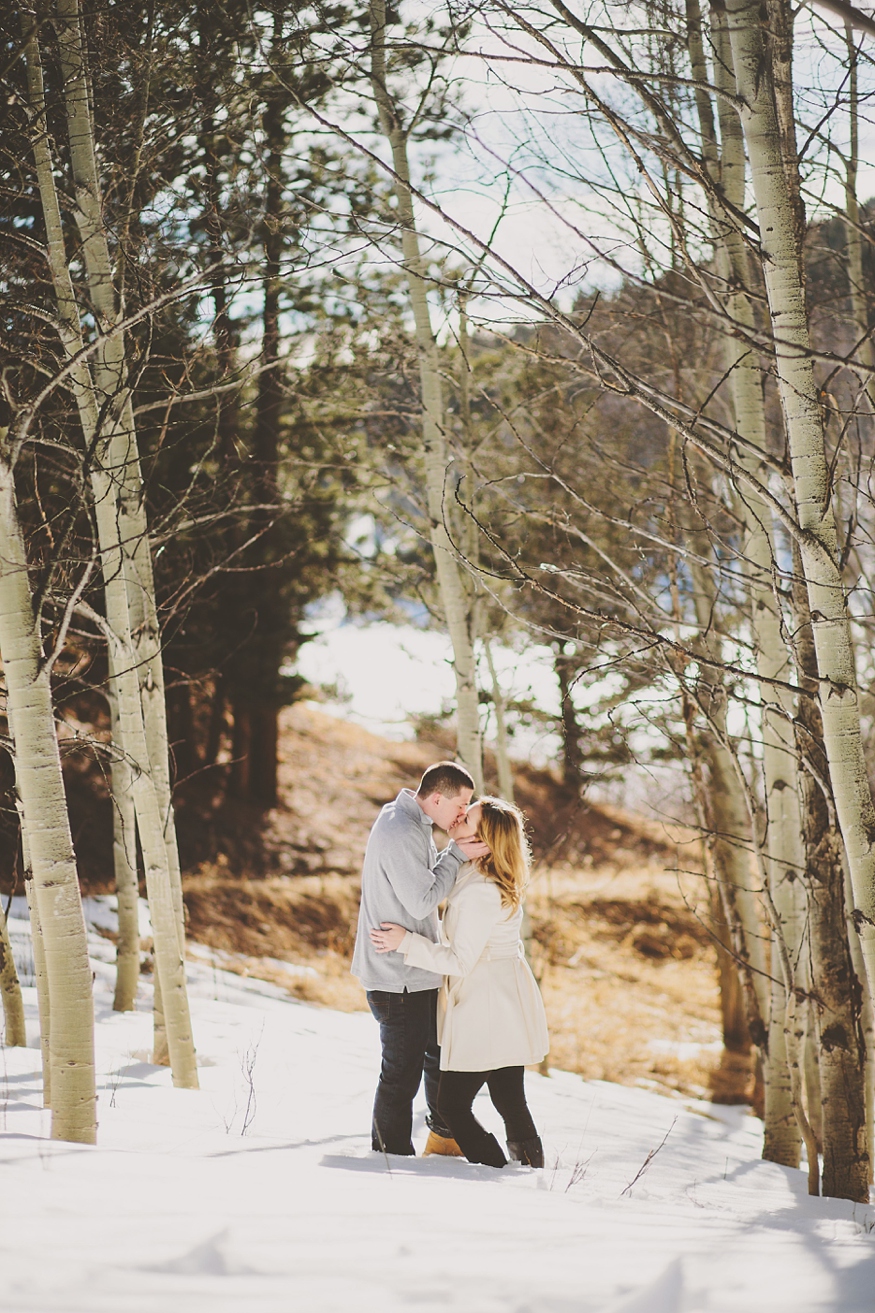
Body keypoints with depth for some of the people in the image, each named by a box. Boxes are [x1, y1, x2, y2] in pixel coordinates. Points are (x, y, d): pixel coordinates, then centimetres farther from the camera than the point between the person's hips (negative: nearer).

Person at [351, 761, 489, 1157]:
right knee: (401, 1074, -2)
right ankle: (392, 1155, 7)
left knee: (440, 1054, 24)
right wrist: (456, 855, -16)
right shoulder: (400, 833, -22)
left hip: (417, 972, 11)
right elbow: (422, 900, -23)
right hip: (396, 978, -11)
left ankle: (444, 1137, 39)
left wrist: (459, 853, 3)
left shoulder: (411, 824, 10)